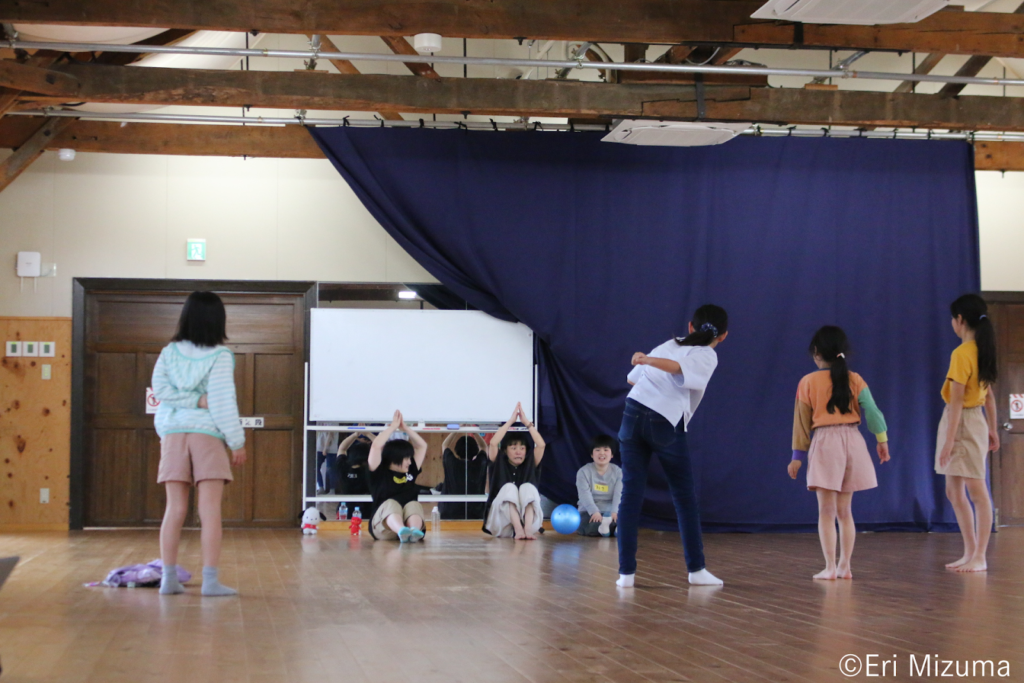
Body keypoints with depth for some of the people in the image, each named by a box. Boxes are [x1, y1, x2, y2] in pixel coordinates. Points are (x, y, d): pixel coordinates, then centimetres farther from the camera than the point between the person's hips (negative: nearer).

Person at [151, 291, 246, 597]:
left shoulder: (170, 352, 8)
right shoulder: (220, 355, -4)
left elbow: (159, 387, -5)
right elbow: (223, 401, -8)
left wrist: (194, 400, -5)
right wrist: (237, 441, -4)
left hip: (172, 433, 4)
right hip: (206, 433, -4)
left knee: (175, 509, 6)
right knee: (210, 511, -4)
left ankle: (169, 578, 5)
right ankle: (211, 580, -7)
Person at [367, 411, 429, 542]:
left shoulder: (410, 472, 22)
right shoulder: (380, 473, 9)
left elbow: (422, 446, 29)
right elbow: (375, 446, -3)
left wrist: (405, 428, 21)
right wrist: (393, 427, 6)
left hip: (410, 520, 4)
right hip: (383, 526, -3)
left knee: (414, 505, -25)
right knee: (391, 504, -31)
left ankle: (414, 531, -59)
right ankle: (402, 531, -64)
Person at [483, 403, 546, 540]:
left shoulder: (529, 464, 12)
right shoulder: (499, 464, 9)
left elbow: (541, 445, -4)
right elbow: (493, 443, -9)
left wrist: (527, 422, -4)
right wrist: (511, 421, -7)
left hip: (527, 518, 1)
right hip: (501, 525, -1)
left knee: (527, 487, -22)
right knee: (509, 488, -25)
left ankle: (528, 529, -45)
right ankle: (518, 530, -47)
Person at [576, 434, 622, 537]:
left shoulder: (617, 472, 3)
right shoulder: (584, 472, -2)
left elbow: (618, 494, -8)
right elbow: (585, 495, -14)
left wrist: (614, 511, -26)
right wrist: (594, 512, -29)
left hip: (610, 512, 2)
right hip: (589, 512, -2)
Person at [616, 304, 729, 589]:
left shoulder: (668, 345, 22)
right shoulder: (707, 356, 6)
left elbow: (632, 378, 27)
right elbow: (680, 368, -16)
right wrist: (648, 360, -27)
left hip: (633, 412, 5)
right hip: (665, 423, -4)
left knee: (631, 493, 4)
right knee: (685, 498, 10)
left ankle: (626, 571, 0)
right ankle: (696, 569, 14)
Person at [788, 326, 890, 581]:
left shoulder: (808, 382, -2)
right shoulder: (855, 380, 4)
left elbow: (802, 422, 1)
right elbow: (872, 411, -3)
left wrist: (797, 455, 5)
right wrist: (882, 440, 5)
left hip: (824, 442, -3)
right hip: (852, 441, 3)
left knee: (827, 510, -1)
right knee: (844, 510, 12)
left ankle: (830, 567, -7)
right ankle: (845, 566, 12)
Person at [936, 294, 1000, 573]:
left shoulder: (962, 354, -17)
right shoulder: (982, 352, 10)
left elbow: (956, 401, -19)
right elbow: (989, 396, 16)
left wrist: (949, 439, -19)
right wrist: (992, 429, 23)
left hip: (963, 423, -9)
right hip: (976, 419, 9)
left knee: (977, 491, -7)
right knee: (954, 492, 14)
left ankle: (979, 557, -4)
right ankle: (971, 553, 17)